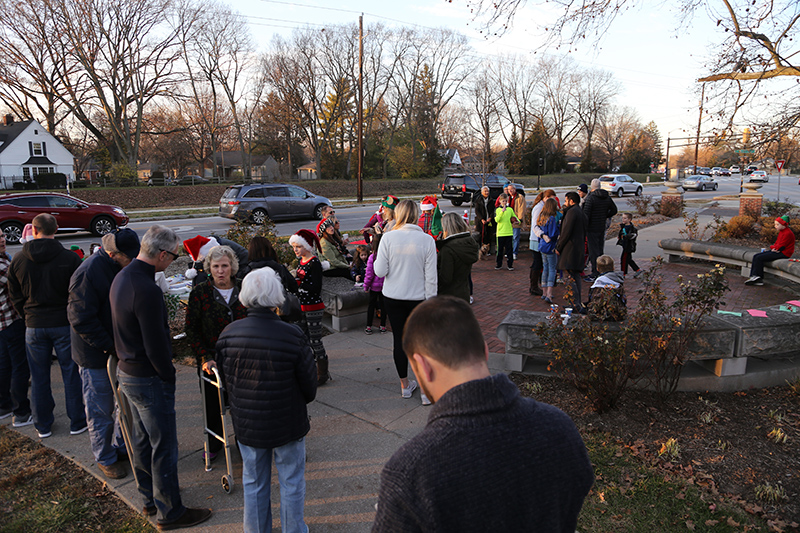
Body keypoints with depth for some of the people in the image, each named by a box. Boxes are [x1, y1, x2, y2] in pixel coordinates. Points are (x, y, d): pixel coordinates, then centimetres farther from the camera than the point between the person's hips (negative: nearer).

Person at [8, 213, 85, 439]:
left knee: (39, 377, 13)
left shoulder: (18, 260, -2)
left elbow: (15, 296, 5)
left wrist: (29, 317, 17)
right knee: (71, 374, 9)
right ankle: (77, 422, 17)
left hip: (34, 326, 2)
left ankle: (43, 425, 25)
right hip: (65, 324, -2)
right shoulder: (70, 258, -11)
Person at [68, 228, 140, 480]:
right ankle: (105, 458, 26)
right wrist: (109, 346, -21)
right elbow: (82, 319, -23)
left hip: (121, 350, 7)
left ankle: (122, 445, 37)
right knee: (101, 410, 8)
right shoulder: (88, 273, -22)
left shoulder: (123, 268, 3)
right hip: (96, 357, -7)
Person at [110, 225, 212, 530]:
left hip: (127, 371, 10)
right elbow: (156, 345, -25)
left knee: (142, 441, 21)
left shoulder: (122, 278, 5)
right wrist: (169, 376, -11)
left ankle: (150, 500, 37)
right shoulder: (147, 290, -27)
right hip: (149, 379, -10)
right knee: (164, 447, 3)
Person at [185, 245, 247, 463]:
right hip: (211, 359, -1)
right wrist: (205, 358, -14)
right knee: (212, 404, 11)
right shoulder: (199, 292, -8)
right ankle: (213, 445, 34)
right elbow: (192, 329, -7)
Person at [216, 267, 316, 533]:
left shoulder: (228, 334, -13)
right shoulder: (292, 336, -25)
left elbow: (226, 379, 0)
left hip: (246, 424, 4)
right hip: (287, 422, -3)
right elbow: (309, 386, -14)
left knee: (253, 483, 23)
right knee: (291, 482, 18)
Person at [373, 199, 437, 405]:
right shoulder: (427, 240, -9)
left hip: (393, 298, 1)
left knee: (399, 339, 13)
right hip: (418, 298, -1)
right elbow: (431, 277, -8)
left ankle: (405, 386, 27)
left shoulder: (388, 238, -10)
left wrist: (377, 260, 11)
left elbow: (380, 271, -9)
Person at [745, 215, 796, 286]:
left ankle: (756, 277, -10)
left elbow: (781, 246, -19)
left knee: (759, 258, -20)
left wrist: (773, 247, -1)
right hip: (777, 250, 10)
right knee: (756, 256, -3)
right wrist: (774, 247, -6)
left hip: (783, 253, -10)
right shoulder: (781, 232, 16)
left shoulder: (788, 233, -16)